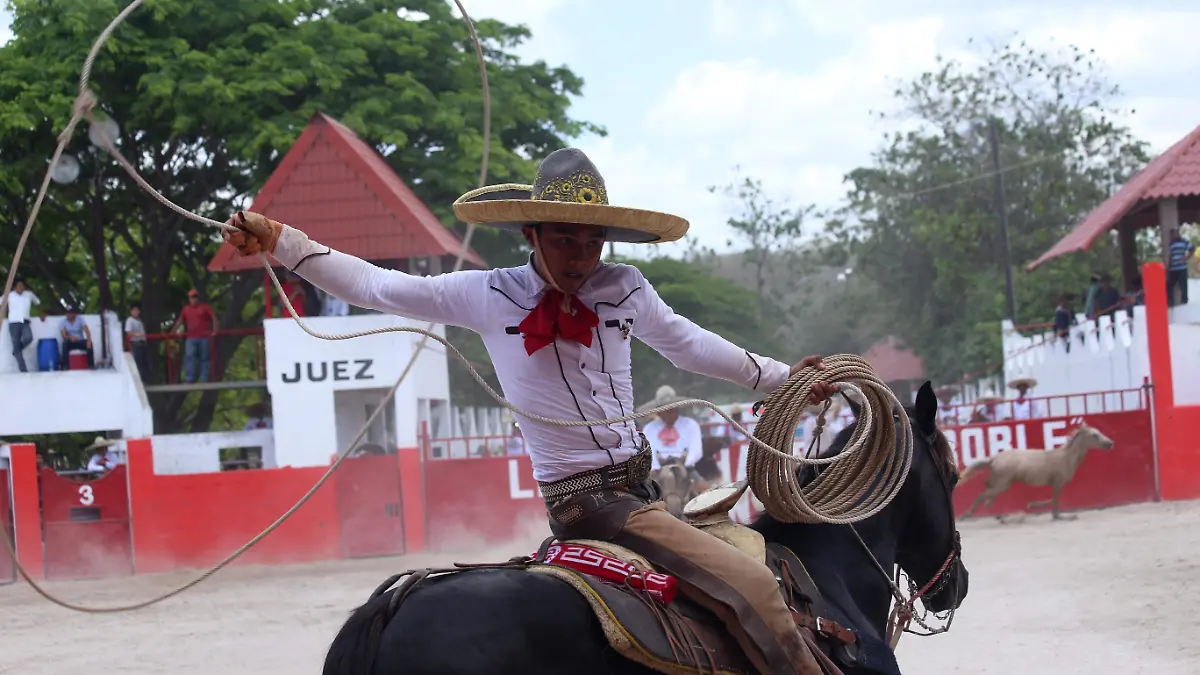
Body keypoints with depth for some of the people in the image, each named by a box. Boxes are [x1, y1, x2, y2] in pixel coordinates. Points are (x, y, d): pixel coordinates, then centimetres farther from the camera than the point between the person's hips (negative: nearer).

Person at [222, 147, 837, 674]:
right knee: (753, 586, -20)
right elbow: (372, 286, 1)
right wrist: (277, 241, -4)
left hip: (638, 483, 6)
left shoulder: (625, 290, 6)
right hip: (584, 499, -6)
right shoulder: (487, 296, -3)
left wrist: (781, 377, 27)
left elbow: (689, 345, 22)